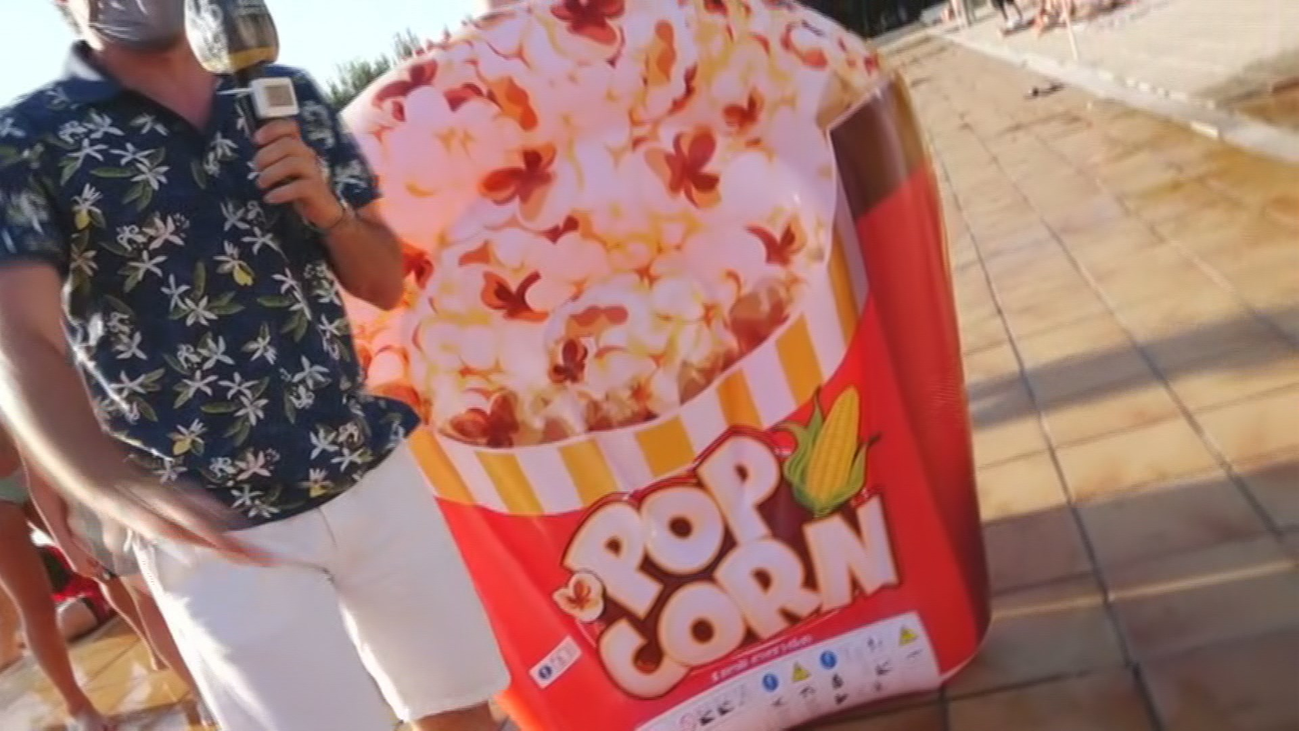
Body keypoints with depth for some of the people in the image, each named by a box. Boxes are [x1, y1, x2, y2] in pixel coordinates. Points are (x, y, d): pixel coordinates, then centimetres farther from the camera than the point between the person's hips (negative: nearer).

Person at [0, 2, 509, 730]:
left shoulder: (289, 97, 7)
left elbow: (387, 282, 10)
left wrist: (328, 207, -11)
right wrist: (119, 488, -38)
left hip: (374, 474, 4)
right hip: (216, 532, -3)